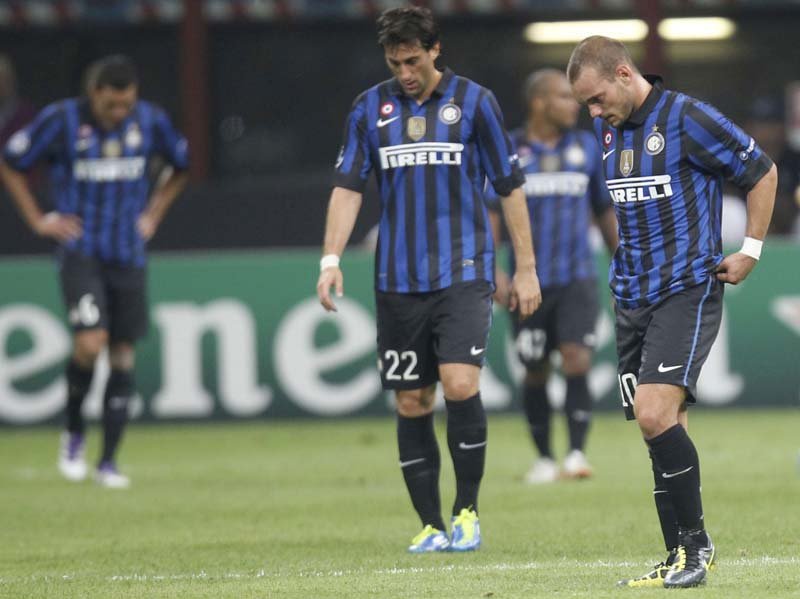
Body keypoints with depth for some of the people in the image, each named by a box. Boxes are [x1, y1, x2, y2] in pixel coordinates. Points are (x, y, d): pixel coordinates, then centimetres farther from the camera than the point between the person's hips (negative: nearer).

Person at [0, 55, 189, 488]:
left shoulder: (150, 122, 1)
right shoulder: (61, 121, -9)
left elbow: (181, 167, 21)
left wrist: (152, 216, 12)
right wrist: (38, 221, -1)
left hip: (129, 255, 4)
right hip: (80, 253, -4)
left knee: (122, 355, 3)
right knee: (90, 342, -21)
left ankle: (108, 460, 12)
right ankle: (73, 432, 4)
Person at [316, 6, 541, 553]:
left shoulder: (474, 102, 1)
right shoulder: (370, 108, 7)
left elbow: (510, 186, 4)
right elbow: (348, 186, 7)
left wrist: (526, 268, 2)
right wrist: (330, 260, -5)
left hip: (463, 275, -3)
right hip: (397, 281, 3)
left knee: (460, 385, -18)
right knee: (411, 404, 3)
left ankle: (467, 510, -2)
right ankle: (432, 525, 12)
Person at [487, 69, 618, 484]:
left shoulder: (586, 148, 8)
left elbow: (605, 211, 16)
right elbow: (490, 212, 0)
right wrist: (492, 269, -12)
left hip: (577, 278, 0)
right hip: (531, 281, 0)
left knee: (577, 359, -16)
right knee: (535, 372, 5)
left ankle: (577, 452, -16)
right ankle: (543, 458, 18)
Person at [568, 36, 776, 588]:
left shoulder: (687, 118, -11)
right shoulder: (609, 130, 12)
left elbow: (762, 172, -3)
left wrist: (751, 251, -2)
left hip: (687, 292, -7)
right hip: (632, 299, 7)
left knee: (655, 414, -20)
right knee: (663, 428, 6)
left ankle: (696, 543, -9)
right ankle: (681, 560, 9)